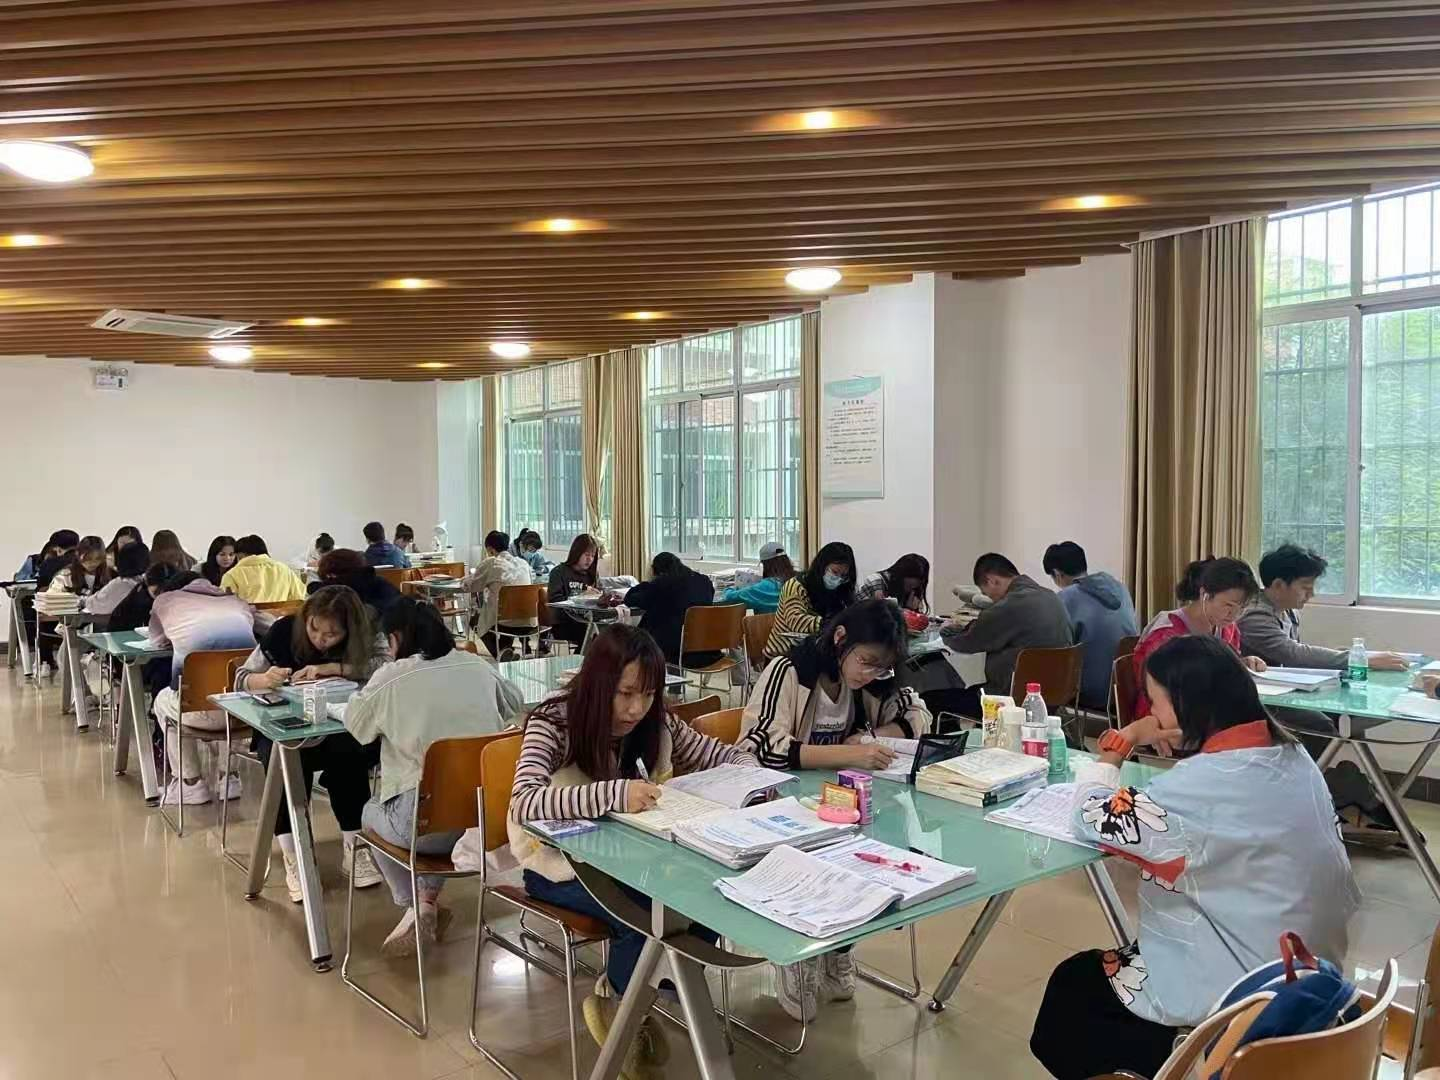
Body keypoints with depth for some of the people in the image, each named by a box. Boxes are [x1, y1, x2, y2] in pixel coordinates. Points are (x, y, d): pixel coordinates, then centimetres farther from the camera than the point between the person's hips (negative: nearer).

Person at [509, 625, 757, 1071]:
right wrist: (614, 793, -48)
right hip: (561, 863, -5)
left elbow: (732, 757, 0)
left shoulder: (657, 724, -7)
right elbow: (523, 803, -37)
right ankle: (614, 1002, 5)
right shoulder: (554, 723, -21)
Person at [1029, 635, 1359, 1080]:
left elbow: (1091, 819, -20)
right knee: (1097, 967, 23)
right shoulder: (1292, 756, -3)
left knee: (1071, 984, 13)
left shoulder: (1207, 782, -29)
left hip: (1235, 990, -8)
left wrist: (1125, 739, -7)